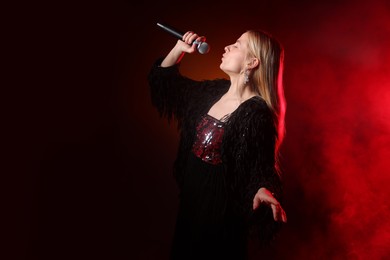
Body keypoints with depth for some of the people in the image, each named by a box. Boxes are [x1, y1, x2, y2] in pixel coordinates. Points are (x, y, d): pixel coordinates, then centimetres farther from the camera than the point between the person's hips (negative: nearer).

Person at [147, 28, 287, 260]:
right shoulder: (216, 91, 0)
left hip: (220, 204, -7)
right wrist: (179, 49, -2)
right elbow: (164, 79, 12)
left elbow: (263, 167, -20)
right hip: (191, 194, 7)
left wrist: (263, 190, -41)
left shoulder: (256, 113, -22)